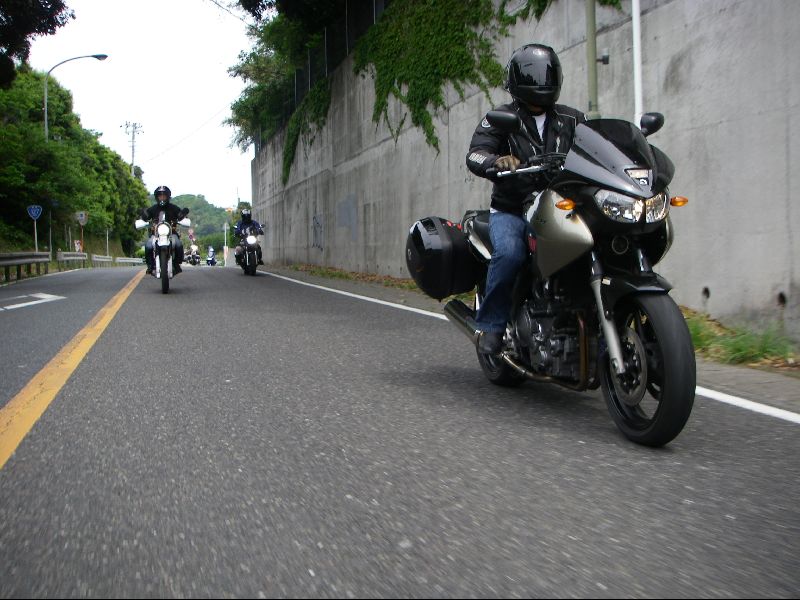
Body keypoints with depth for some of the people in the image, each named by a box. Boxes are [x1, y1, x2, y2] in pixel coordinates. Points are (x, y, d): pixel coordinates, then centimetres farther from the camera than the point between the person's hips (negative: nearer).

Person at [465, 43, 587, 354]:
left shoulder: (571, 119, 14)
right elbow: (475, 154, -12)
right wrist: (497, 161, -35)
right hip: (511, 211, -3)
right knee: (509, 253, -33)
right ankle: (490, 323, -15)